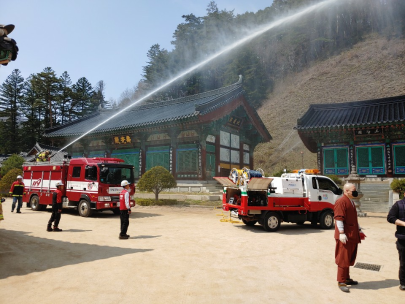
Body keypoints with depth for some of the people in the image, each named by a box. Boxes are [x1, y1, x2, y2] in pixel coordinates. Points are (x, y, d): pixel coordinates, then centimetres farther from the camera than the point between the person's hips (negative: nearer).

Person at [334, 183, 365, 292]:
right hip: (345, 236, -9)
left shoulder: (351, 202, 16)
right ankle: (341, 282, 5)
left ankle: (346, 278, 29)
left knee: (349, 258, 17)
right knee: (343, 259, -3)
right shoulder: (341, 202, -15)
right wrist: (342, 233, -25)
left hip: (353, 236, 10)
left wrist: (359, 230, 23)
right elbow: (339, 218, -21)